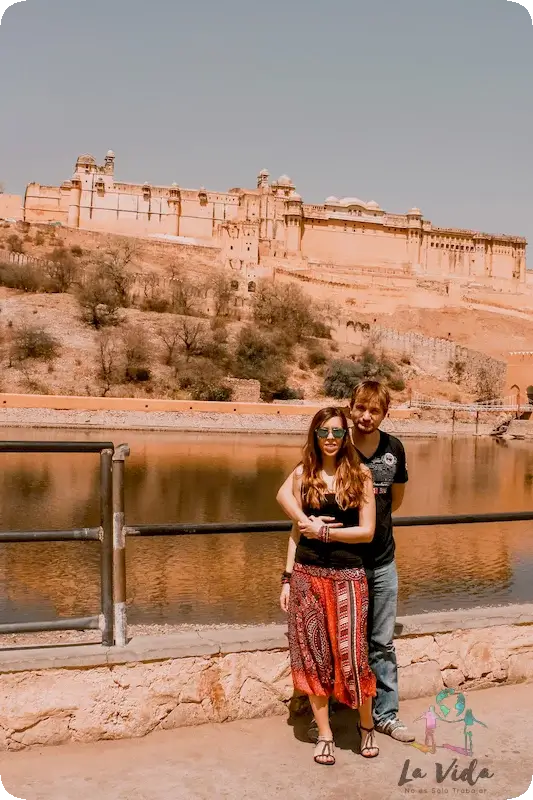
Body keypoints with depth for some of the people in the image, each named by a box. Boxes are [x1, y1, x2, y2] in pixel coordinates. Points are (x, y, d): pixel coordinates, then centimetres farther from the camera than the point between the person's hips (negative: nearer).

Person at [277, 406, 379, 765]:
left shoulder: (360, 474, -2)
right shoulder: (302, 475, 4)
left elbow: (367, 531, -4)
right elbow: (299, 529, 9)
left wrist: (323, 531, -10)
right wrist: (288, 578, 7)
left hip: (348, 576, -2)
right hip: (307, 574, 2)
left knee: (351, 656, -2)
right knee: (313, 657, 7)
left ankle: (367, 725, 25)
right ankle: (325, 736, 23)